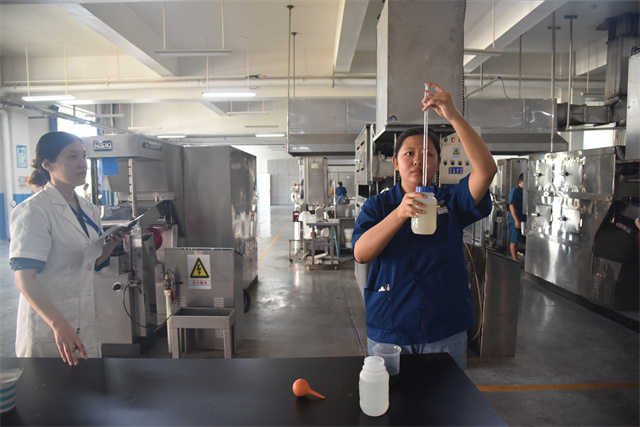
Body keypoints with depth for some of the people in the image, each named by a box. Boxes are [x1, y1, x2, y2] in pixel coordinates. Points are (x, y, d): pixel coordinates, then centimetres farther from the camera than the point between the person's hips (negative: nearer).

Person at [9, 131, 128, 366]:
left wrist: (112, 242, -5)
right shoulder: (33, 211, -16)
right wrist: (58, 325, -33)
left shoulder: (89, 209, 6)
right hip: (46, 324, -7)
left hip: (85, 322, 7)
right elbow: (24, 278, -22)